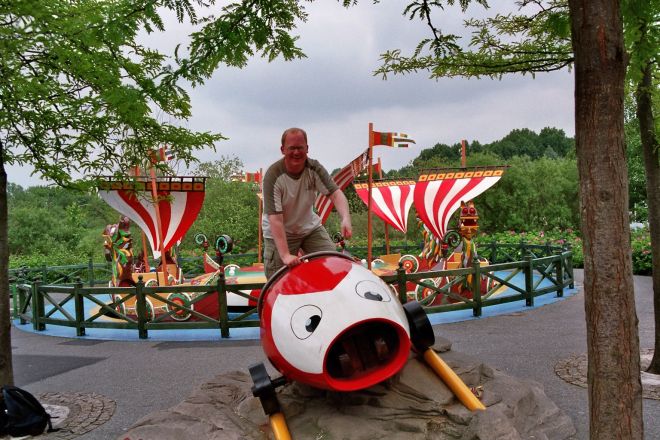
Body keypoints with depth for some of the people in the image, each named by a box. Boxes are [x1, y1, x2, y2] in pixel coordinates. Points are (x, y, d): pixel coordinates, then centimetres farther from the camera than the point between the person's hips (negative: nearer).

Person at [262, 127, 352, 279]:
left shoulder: (314, 168, -12)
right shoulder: (273, 175, -25)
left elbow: (335, 193, -22)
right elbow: (275, 218, -31)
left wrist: (346, 218, -44)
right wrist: (285, 255, -38)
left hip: (310, 227, 4)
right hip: (279, 233, -4)